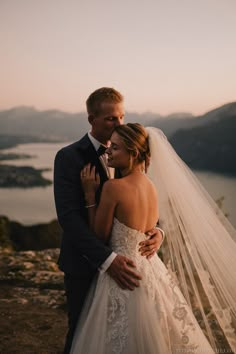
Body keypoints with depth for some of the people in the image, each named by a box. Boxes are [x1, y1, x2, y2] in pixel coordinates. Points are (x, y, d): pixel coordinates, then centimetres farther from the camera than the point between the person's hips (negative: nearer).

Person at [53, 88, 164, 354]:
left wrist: (156, 231, -16)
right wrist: (107, 259, -30)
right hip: (85, 264, -5)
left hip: (119, 261, 5)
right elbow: (68, 216, -22)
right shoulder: (69, 157, -12)